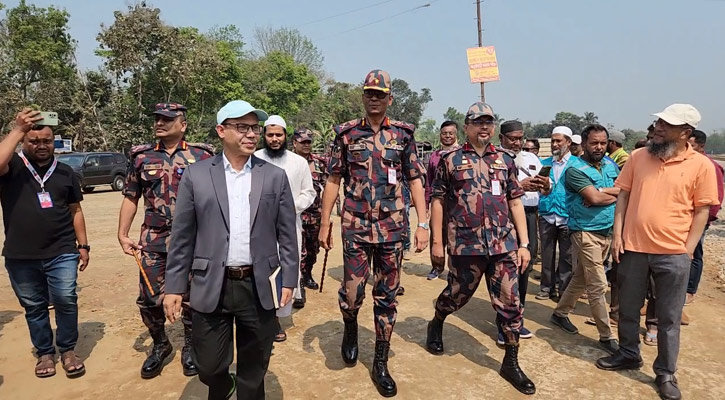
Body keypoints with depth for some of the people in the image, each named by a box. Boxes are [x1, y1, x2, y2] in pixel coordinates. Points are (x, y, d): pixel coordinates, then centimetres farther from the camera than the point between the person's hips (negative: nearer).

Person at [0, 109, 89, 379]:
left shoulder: (65, 172, 8)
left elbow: (75, 211, 12)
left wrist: (83, 245, 9)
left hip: (62, 252, 1)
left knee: (66, 301, -2)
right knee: (34, 306, 11)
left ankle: (68, 350, 16)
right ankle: (45, 353, 27)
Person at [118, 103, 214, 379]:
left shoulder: (201, 156, -3)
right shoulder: (141, 156, 5)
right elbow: (130, 198, 10)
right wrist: (123, 235, 4)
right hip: (153, 240, 3)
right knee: (149, 298, 7)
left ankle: (190, 346, 29)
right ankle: (160, 344, 31)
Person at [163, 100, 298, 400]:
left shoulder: (275, 176, 1)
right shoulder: (196, 175, -1)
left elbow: (287, 234, 2)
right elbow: (182, 237, 1)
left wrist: (289, 280, -1)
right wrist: (175, 286, 1)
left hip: (259, 288, 0)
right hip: (211, 287, 0)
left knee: (254, 372, 13)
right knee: (209, 366, 13)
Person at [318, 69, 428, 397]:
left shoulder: (403, 134, 4)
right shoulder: (346, 133, 3)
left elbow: (415, 180, 5)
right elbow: (333, 180, 5)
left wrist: (423, 224, -2)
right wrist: (325, 224, 2)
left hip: (392, 227, 1)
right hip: (355, 226, -1)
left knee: (387, 296, 8)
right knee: (352, 293, -3)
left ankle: (381, 363, 22)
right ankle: (350, 327, 34)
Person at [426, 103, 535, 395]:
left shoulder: (505, 160, 8)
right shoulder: (451, 160, 1)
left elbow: (516, 202, 8)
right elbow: (438, 201, 1)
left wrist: (524, 244, 4)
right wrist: (437, 241, -2)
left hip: (504, 245, 3)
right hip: (465, 244, -2)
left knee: (509, 302, 5)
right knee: (458, 294, 12)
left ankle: (511, 363, 21)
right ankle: (436, 325, 44)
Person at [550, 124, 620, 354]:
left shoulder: (611, 166, 10)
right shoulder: (576, 170, -12)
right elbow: (595, 198, -22)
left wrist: (602, 192, -15)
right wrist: (615, 194, -4)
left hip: (608, 231, 7)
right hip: (586, 232, -7)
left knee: (580, 278, 17)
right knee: (598, 286, -4)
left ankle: (560, 314, 33)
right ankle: (606, 336, 7)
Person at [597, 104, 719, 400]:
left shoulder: (701, 165, -4)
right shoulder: (638, 156, 3)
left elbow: (702, 210, -1)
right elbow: (623, 196, 5)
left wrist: (688, 250, -6)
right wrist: (617, 234, -1)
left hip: (673, 253, -2)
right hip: (633, 248, 3)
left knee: (669, 318, 9)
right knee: (628, 309, 16)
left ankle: (666, 373, 26)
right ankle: (628, 354, 36)